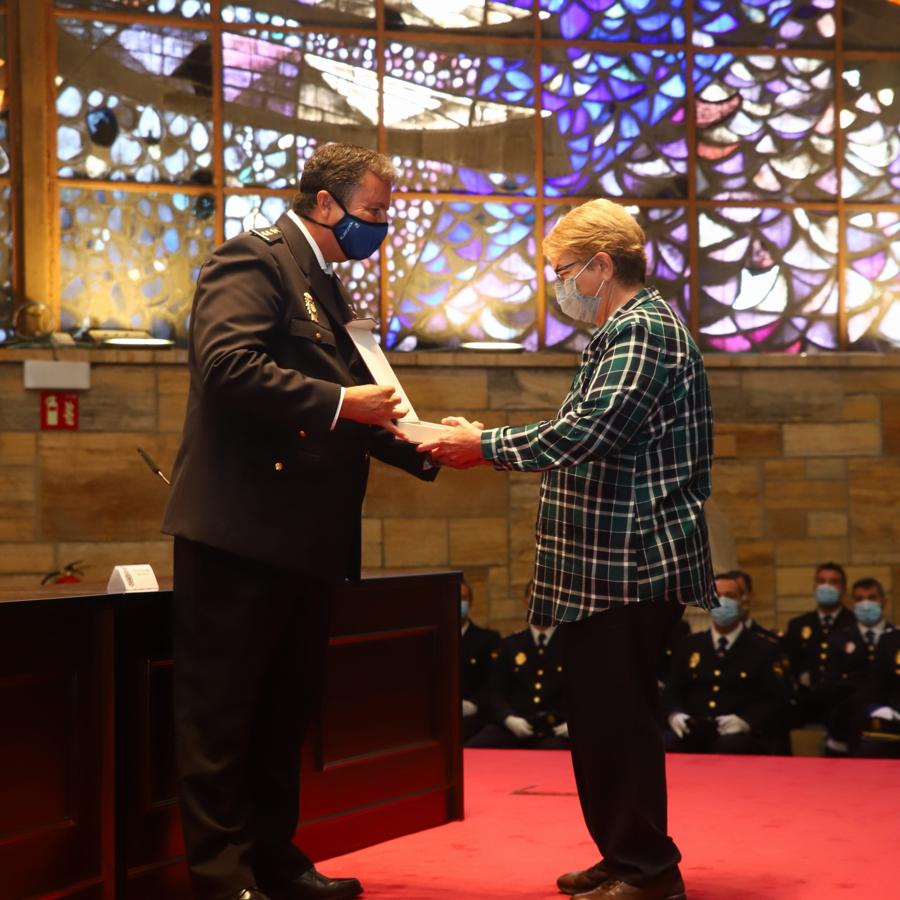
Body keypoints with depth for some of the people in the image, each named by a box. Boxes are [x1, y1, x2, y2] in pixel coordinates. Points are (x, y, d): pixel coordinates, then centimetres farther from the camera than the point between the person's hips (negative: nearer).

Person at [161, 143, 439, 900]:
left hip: (305, 538, 10)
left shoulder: (328, 286, 20)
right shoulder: (255, 260, -9)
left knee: (284, 711, 15)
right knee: (223, 714, -1)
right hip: (242, 527, -9)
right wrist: (339, 403, -22)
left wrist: (423, 446, 8)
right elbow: (228, 365, -24)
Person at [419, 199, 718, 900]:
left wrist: (488, 445, -16)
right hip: (608, 567, 10)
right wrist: (488, 443, 13)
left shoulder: (645, 330, -14)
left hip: (632, 568, -10)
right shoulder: (624, 331, 19)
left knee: (619, 717, -5)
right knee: (604, 715, 14)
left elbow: (587, 430, -25)